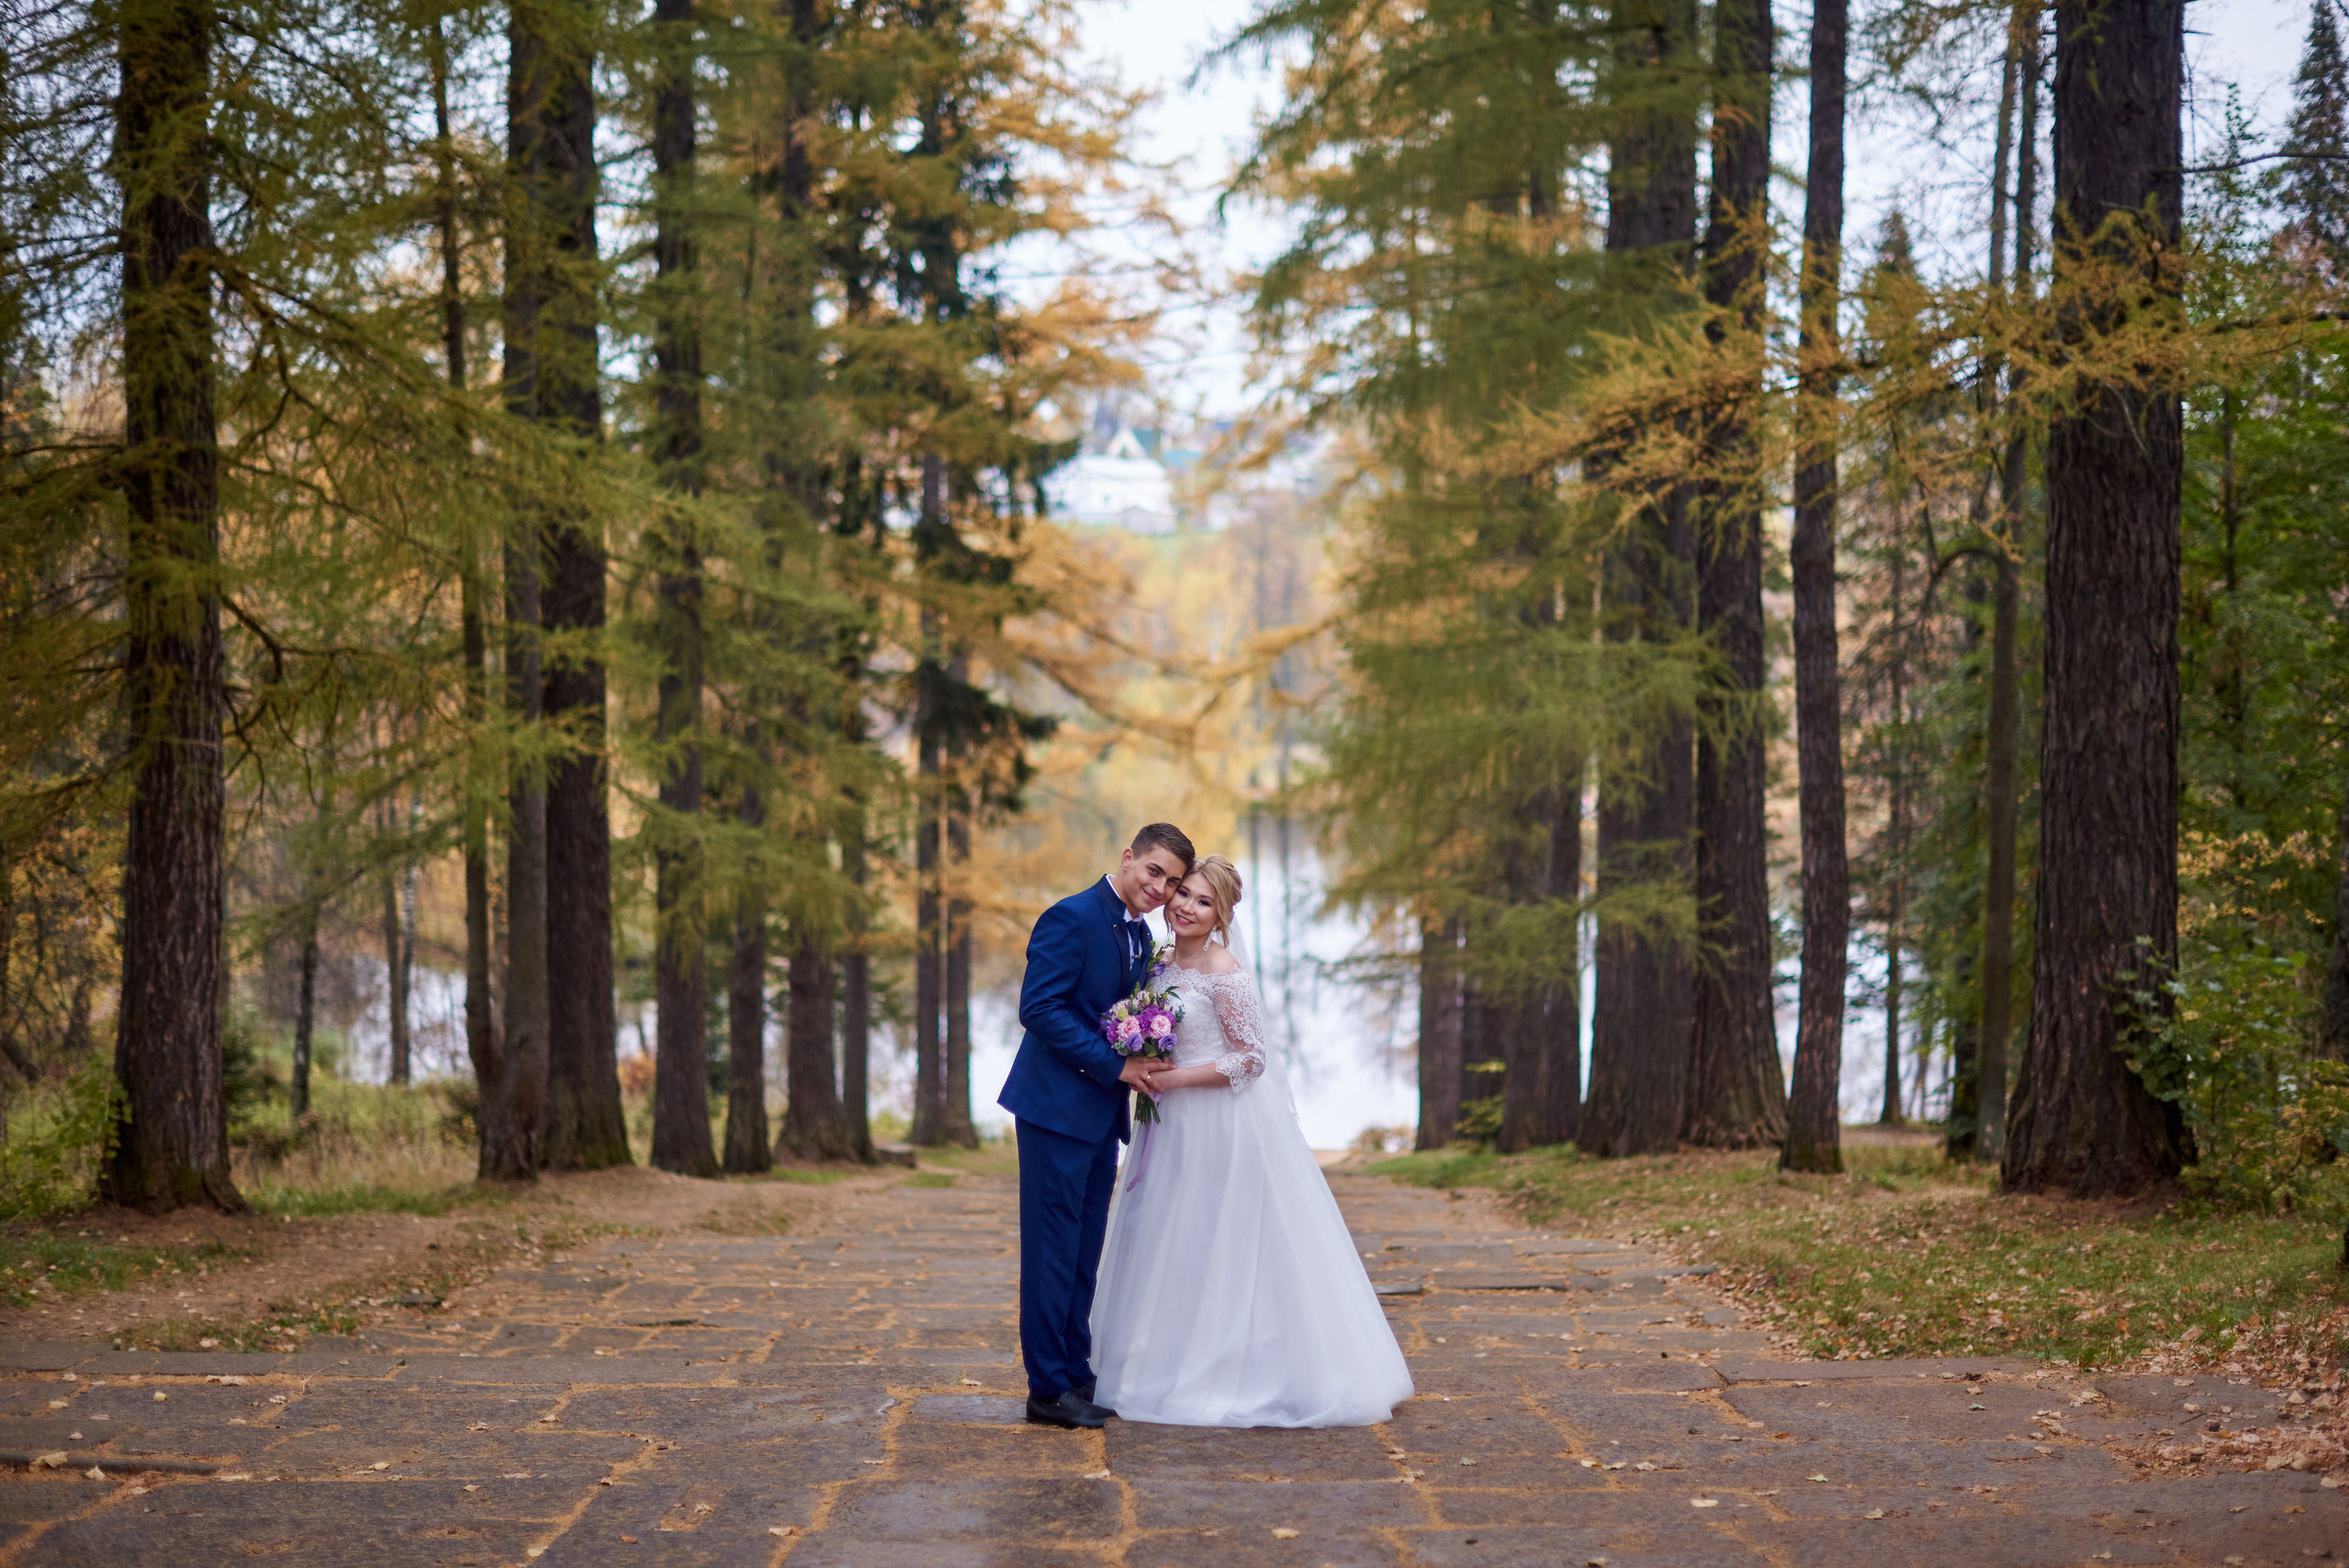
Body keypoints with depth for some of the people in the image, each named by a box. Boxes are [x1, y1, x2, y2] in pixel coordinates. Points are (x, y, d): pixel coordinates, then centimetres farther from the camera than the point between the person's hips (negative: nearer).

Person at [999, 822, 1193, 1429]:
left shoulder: (1140, 935, 15)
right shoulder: (1072, 918, -13)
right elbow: (1039, 1009, -19)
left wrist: (1144, 1065, 1)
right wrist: (1116, 1065, -18)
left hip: (1100, 1115, 9)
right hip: (1058, 1106, -9)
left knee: (1084, 1251, 12)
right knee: (1053, 1248, -5)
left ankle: (1076, 1374, 19)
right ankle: (1048, 1388, -2)